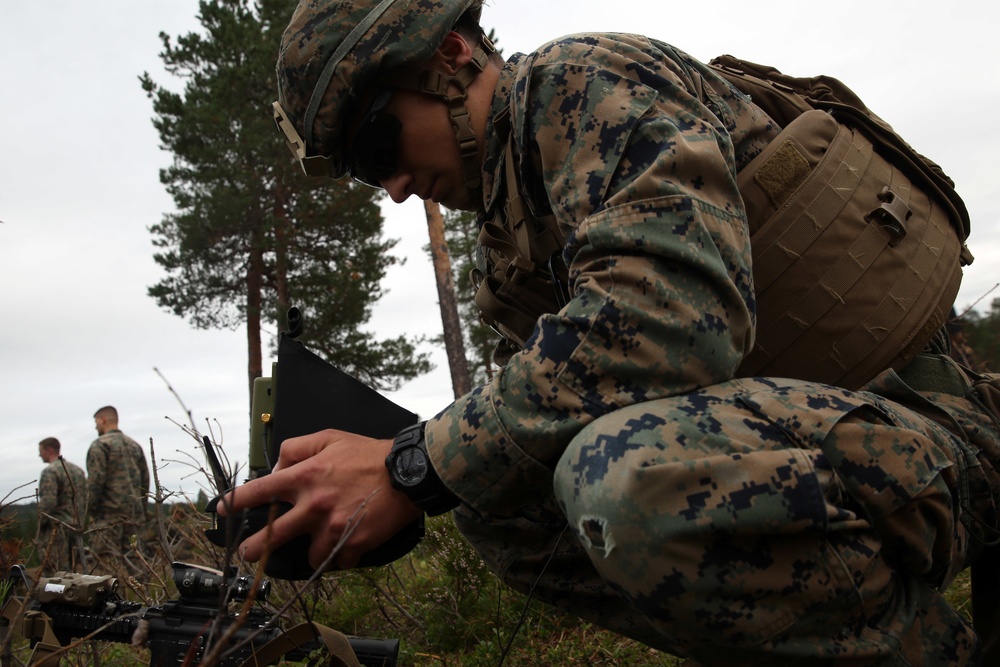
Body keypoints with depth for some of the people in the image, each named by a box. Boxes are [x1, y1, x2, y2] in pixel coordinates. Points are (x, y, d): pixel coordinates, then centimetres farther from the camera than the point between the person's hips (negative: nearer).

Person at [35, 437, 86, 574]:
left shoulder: (50, 471, -10)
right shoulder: (78, 470, 15)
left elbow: (48, 502, -20)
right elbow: (86, 499, 15)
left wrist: (40, 525, -9)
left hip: (56, 528, -8)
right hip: (75, 527, 8)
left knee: (52, 573, -5)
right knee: (68, 571, 14)